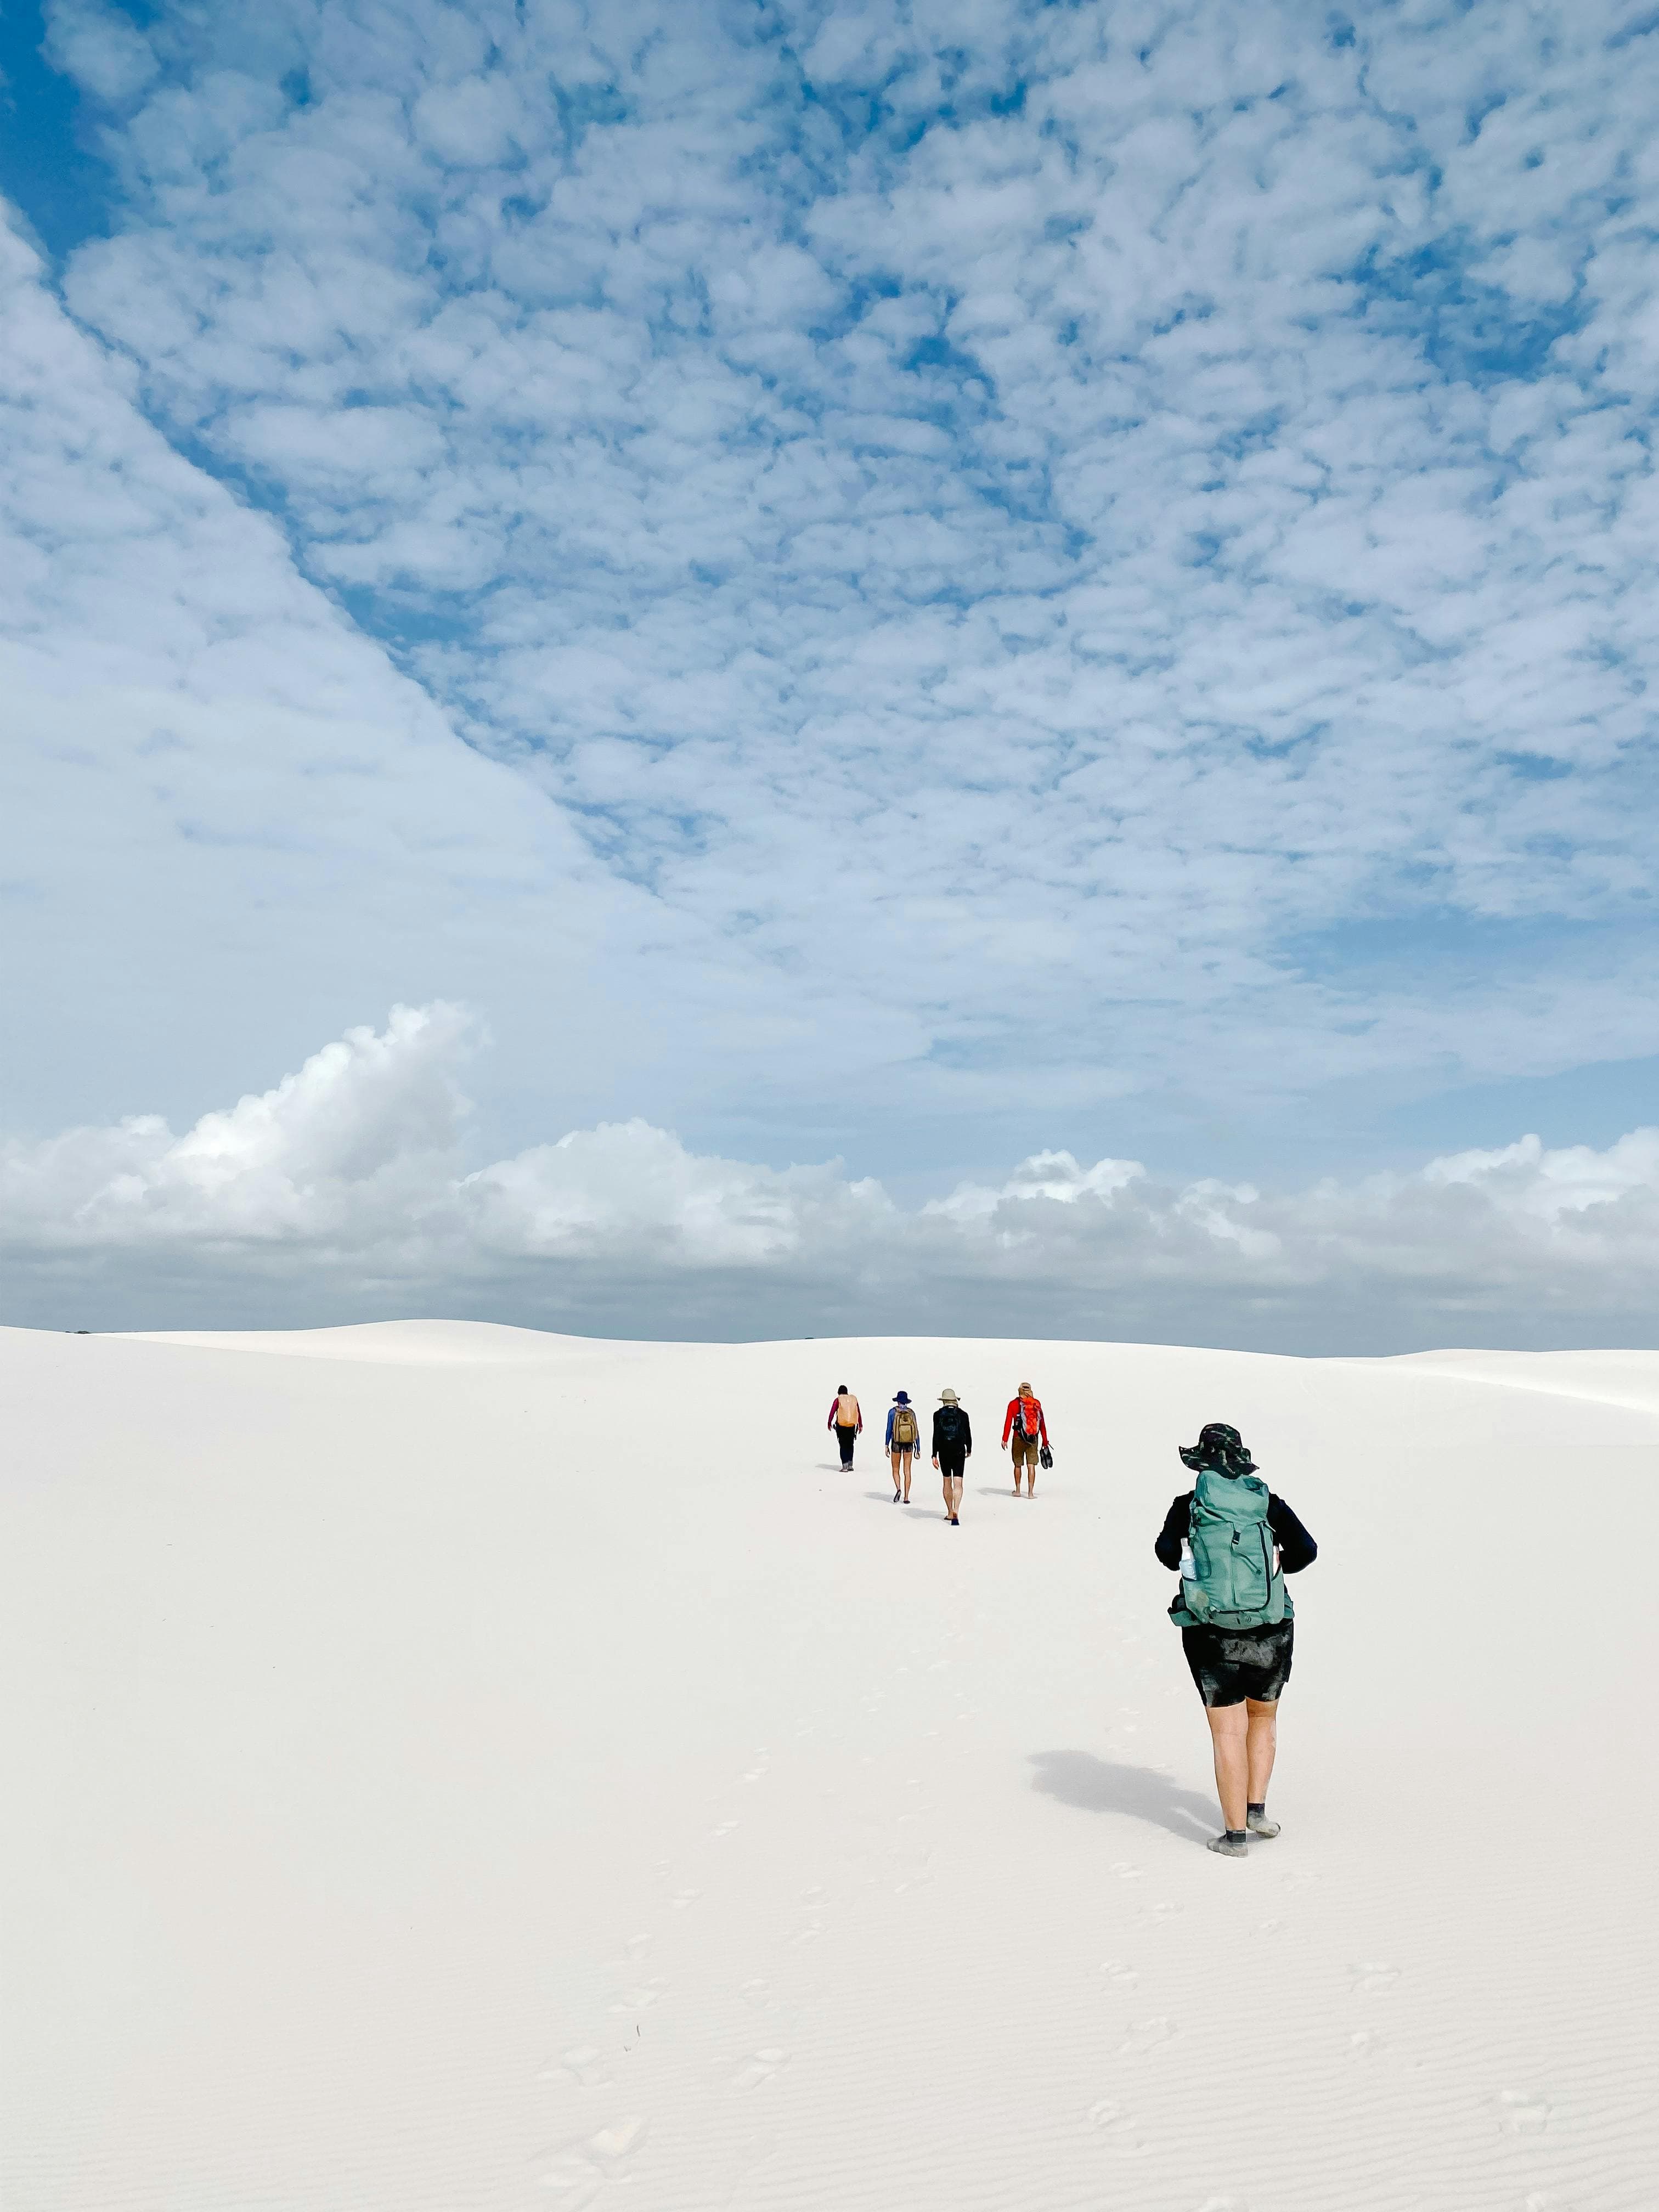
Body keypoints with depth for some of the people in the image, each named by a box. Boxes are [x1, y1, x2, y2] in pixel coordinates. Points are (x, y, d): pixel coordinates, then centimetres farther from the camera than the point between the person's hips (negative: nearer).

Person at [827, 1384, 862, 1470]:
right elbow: (859, 1413, 8)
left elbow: (832, 1413, -3)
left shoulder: (838, 1400, -2)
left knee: (843, 1446, 4)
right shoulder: (854, 1399, 7)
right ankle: (850, 1464, 10)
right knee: (850, 1445, 17)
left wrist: (829, 1423, 10)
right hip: (852, 1426, 3)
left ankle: (845, 1465, -4)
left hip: (841, 1426, -3)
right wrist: (860, 1425, 13)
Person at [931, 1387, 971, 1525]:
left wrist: (935, 1455, -4)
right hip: (959, 1452, -1)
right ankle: (956, 1512, -25)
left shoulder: (938, 1415, -2)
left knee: (947, 1482, 16)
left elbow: (936, 1436, -6)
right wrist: (969, 1450, 21)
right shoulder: (963, 1414, -1)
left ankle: (950, 1513, 24)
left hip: (944, 1452, 1)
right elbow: (968, 1434, 4)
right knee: (958, 1483, -5)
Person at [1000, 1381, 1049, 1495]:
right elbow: (1042, 1423, 4)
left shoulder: (1013, 1404, -2)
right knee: (1031, 1466, 1)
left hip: (1019, 1438, -1)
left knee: (1018, 1465, 14)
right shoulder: (1037, 1403, 2)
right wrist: (1045, 1441, 9)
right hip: (1034, 1439, 1)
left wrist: (1005, 1439, -7)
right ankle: (1031, 1492, -4)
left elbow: (1008, 1422, -7)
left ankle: (1018, 1490, 24)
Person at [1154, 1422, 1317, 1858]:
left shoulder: (1188, 1505, -1)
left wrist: (1190, 1568, 8)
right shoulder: (1268, 1503, 2)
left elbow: (1166, 1550, -13)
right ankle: (1257, 1809, 21)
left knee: (1228, 1732, 4)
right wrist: (1274, 1568, 14)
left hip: (1213, 1635, -2)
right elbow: (1306, 1550, -4)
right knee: (1263, 1717, 23)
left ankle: (1235, 1834, 7)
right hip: (1270, 1631, 2)